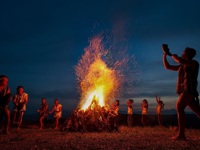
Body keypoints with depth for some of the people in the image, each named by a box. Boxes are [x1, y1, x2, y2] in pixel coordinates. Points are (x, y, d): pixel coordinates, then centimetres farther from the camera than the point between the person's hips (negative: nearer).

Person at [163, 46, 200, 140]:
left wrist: (173, 56, 5)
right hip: (183, 90, 8)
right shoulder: (181, 66, 23)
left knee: (179, 107, -21)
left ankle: (181, 134, -24)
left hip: (189, 89, -8)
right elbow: (167, 66, 25)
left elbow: (179, 60, -15)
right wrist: (165, 54, 20)